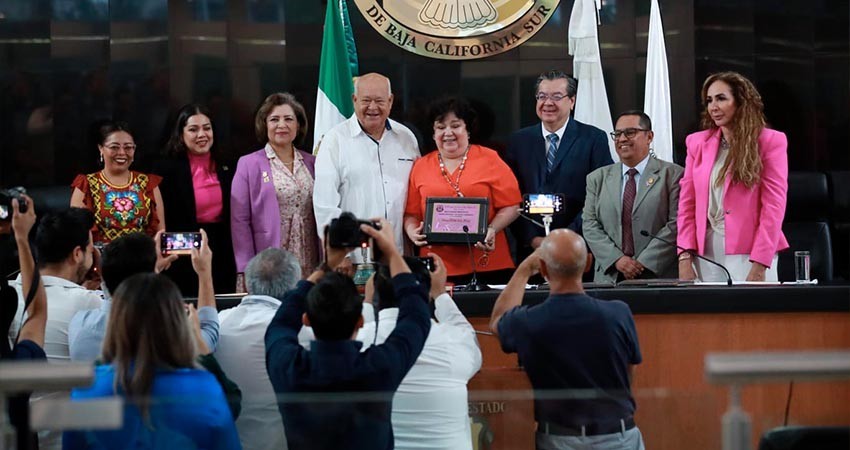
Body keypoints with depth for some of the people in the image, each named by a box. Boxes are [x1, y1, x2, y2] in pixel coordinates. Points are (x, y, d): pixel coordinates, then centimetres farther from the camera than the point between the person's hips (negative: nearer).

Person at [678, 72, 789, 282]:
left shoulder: (770, 142, 0)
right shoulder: (697, 142, 12)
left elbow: (773, 207, -6)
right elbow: (687, 205, 10)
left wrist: (759, 266, -14)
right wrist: (685, 257, -2)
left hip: (749, 253, -3)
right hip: (706, 253, 3)